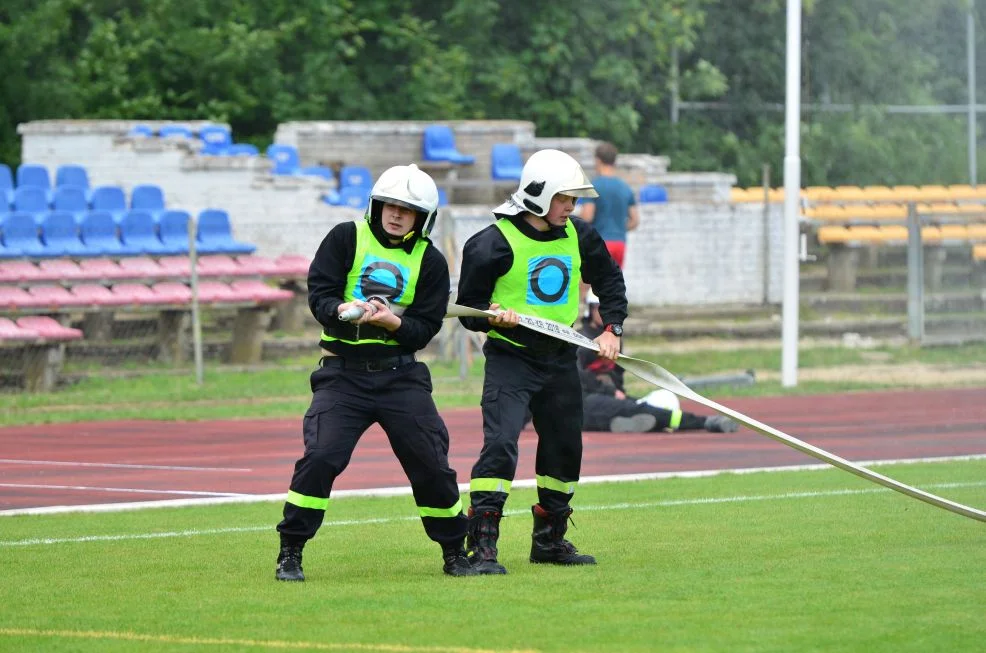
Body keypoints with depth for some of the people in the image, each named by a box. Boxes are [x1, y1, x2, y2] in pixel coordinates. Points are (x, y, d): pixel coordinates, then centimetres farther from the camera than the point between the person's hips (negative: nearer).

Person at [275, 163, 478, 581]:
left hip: (401, 375, 2)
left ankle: (455, 553, 18)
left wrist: (392, 321, -21)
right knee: (319, 456, -16)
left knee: (431, 462, 0)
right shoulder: (347, 238, 2)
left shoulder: (430, 261, 5)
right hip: (344, 371, -2)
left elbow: (425, 329, -1)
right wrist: (343, 311, -27)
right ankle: (289, 554, -7)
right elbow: (319, 295, -6)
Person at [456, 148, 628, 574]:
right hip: (510, 359, -6)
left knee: (565, 449, 13)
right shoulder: (494, 243, -14)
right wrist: (493, 317, -28)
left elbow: (609, 280, 20)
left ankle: (549, 540, 31)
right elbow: (468, 309, -8)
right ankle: (482, 546, -18)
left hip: (560, 359, 6)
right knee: (500, 444, -20)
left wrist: (612, 329, 9)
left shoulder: (578, 237, 4)